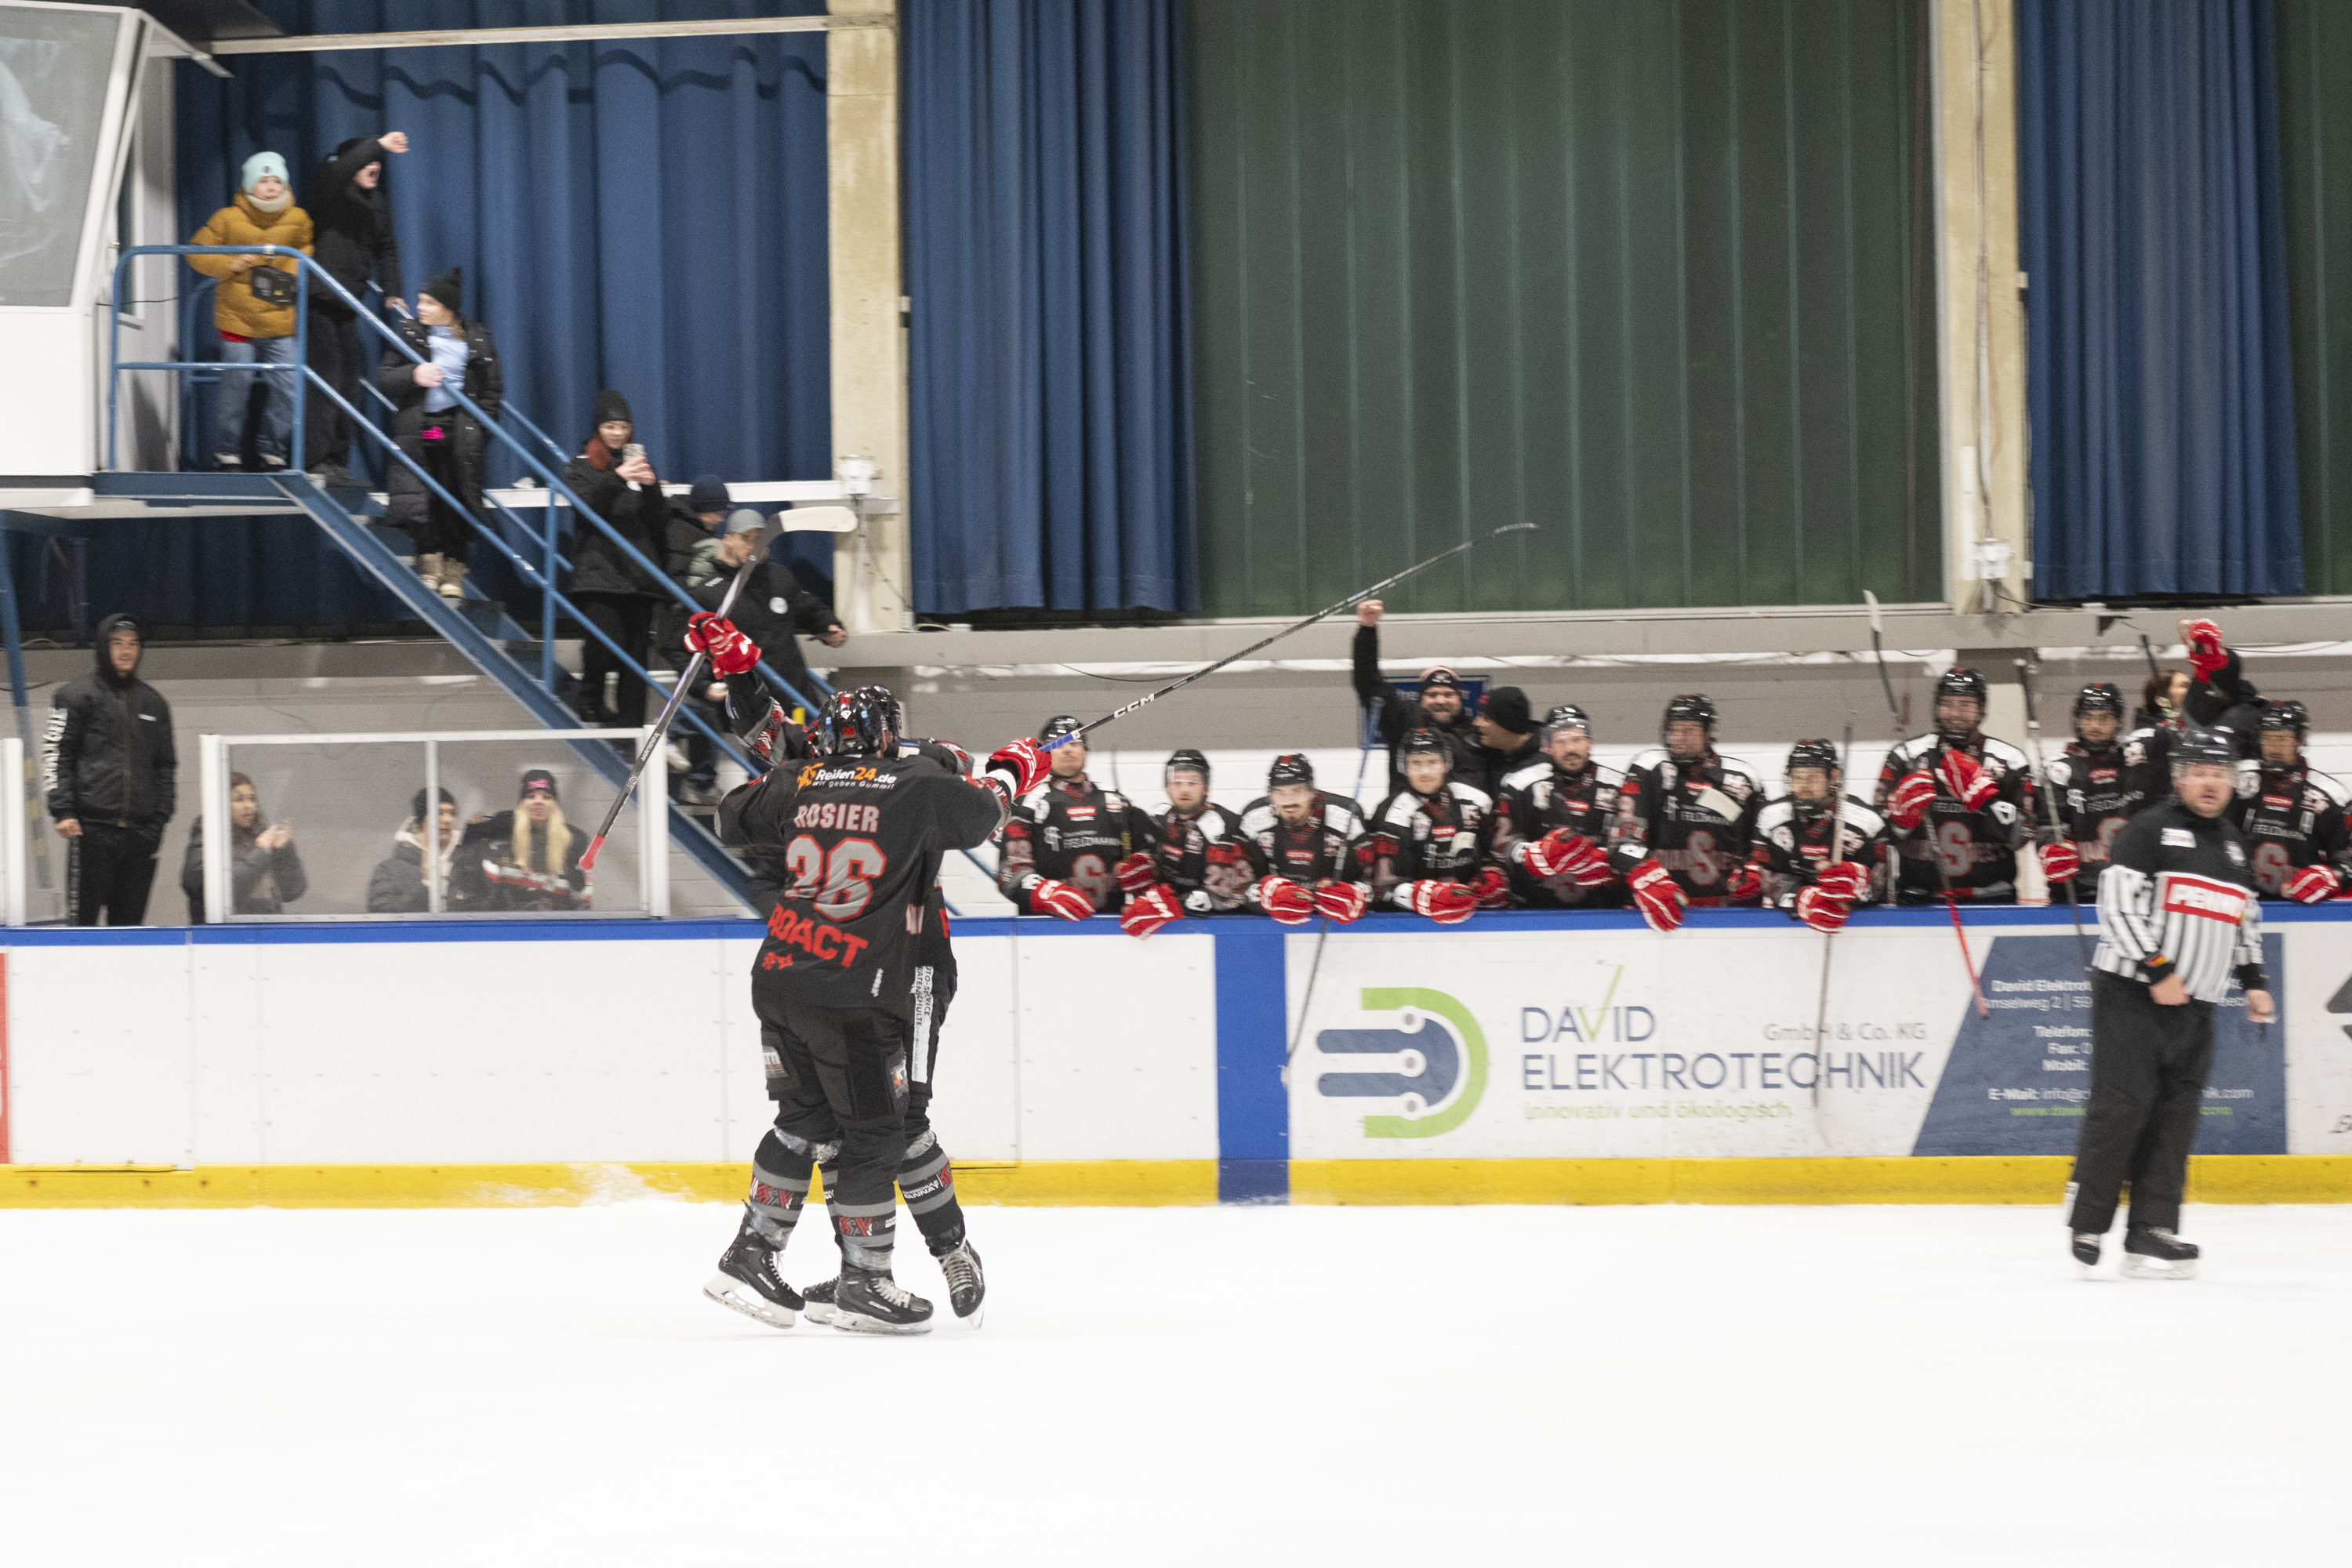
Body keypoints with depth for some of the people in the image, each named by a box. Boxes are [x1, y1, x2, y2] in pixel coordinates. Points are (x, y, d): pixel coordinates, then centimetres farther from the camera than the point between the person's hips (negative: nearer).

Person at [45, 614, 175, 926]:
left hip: (140, 830, 4)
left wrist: (161, 816, 11)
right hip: (92, 829, -4)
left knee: (129, 921, 3)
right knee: (83, 918, -7)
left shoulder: (154, 703, 17)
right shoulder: (76, 696, 4)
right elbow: (54, 754, 0)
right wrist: (63, 811, -9)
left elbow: (166, 765, 21)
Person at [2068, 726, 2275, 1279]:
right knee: (2122, 1105, -12)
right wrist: (2156, 971, -18)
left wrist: (2253, 981, 18)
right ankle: (2086, 1222, -2)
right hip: (2130, 991, -7)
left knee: (2177, 1114, 1)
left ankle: (2151, 1231, 2)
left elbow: (2245, 918, 29)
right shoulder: (2149, 830, -6)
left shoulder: (2232, 846, 18)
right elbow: (2117, 904, -14)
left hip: (2194, 1005, 7)